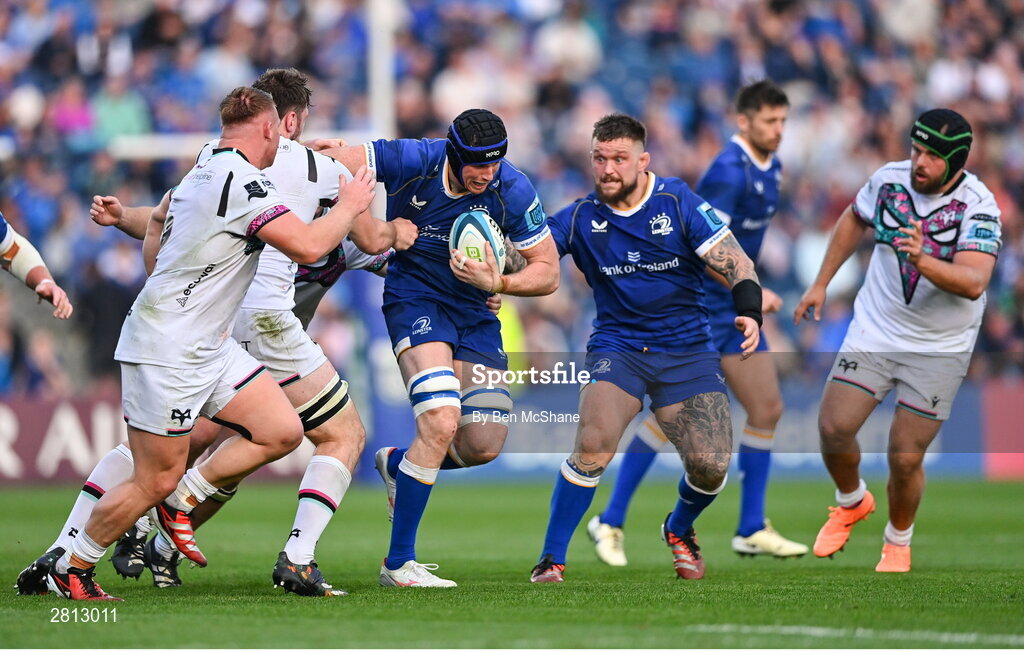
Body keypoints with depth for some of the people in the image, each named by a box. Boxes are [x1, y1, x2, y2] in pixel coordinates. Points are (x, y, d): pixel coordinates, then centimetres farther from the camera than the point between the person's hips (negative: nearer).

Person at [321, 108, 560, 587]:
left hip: (474, 312, 4)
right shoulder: (413, 161, -20)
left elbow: (547, 273, -9)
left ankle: (397, 465, 33)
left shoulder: (512, 191, -15)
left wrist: (497, 283, -25)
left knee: (484, 445, -1)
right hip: (414, 300, -4)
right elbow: (330, 163, -12)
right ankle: (398, 564, -16)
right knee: (441, 422, -24)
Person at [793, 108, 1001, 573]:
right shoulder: (889, 178, -6)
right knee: (834, 427, -7)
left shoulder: (978, 204, -19)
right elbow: (854, 220, 16)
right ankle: (852, 503, 25)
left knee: (905, 459, -3)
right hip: (875, 329, 3)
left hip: (939, 350, -3)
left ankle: (898, 542, 25)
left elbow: (974, 282, -32)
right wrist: (821, 283, 17)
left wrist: (923, 262, -47)